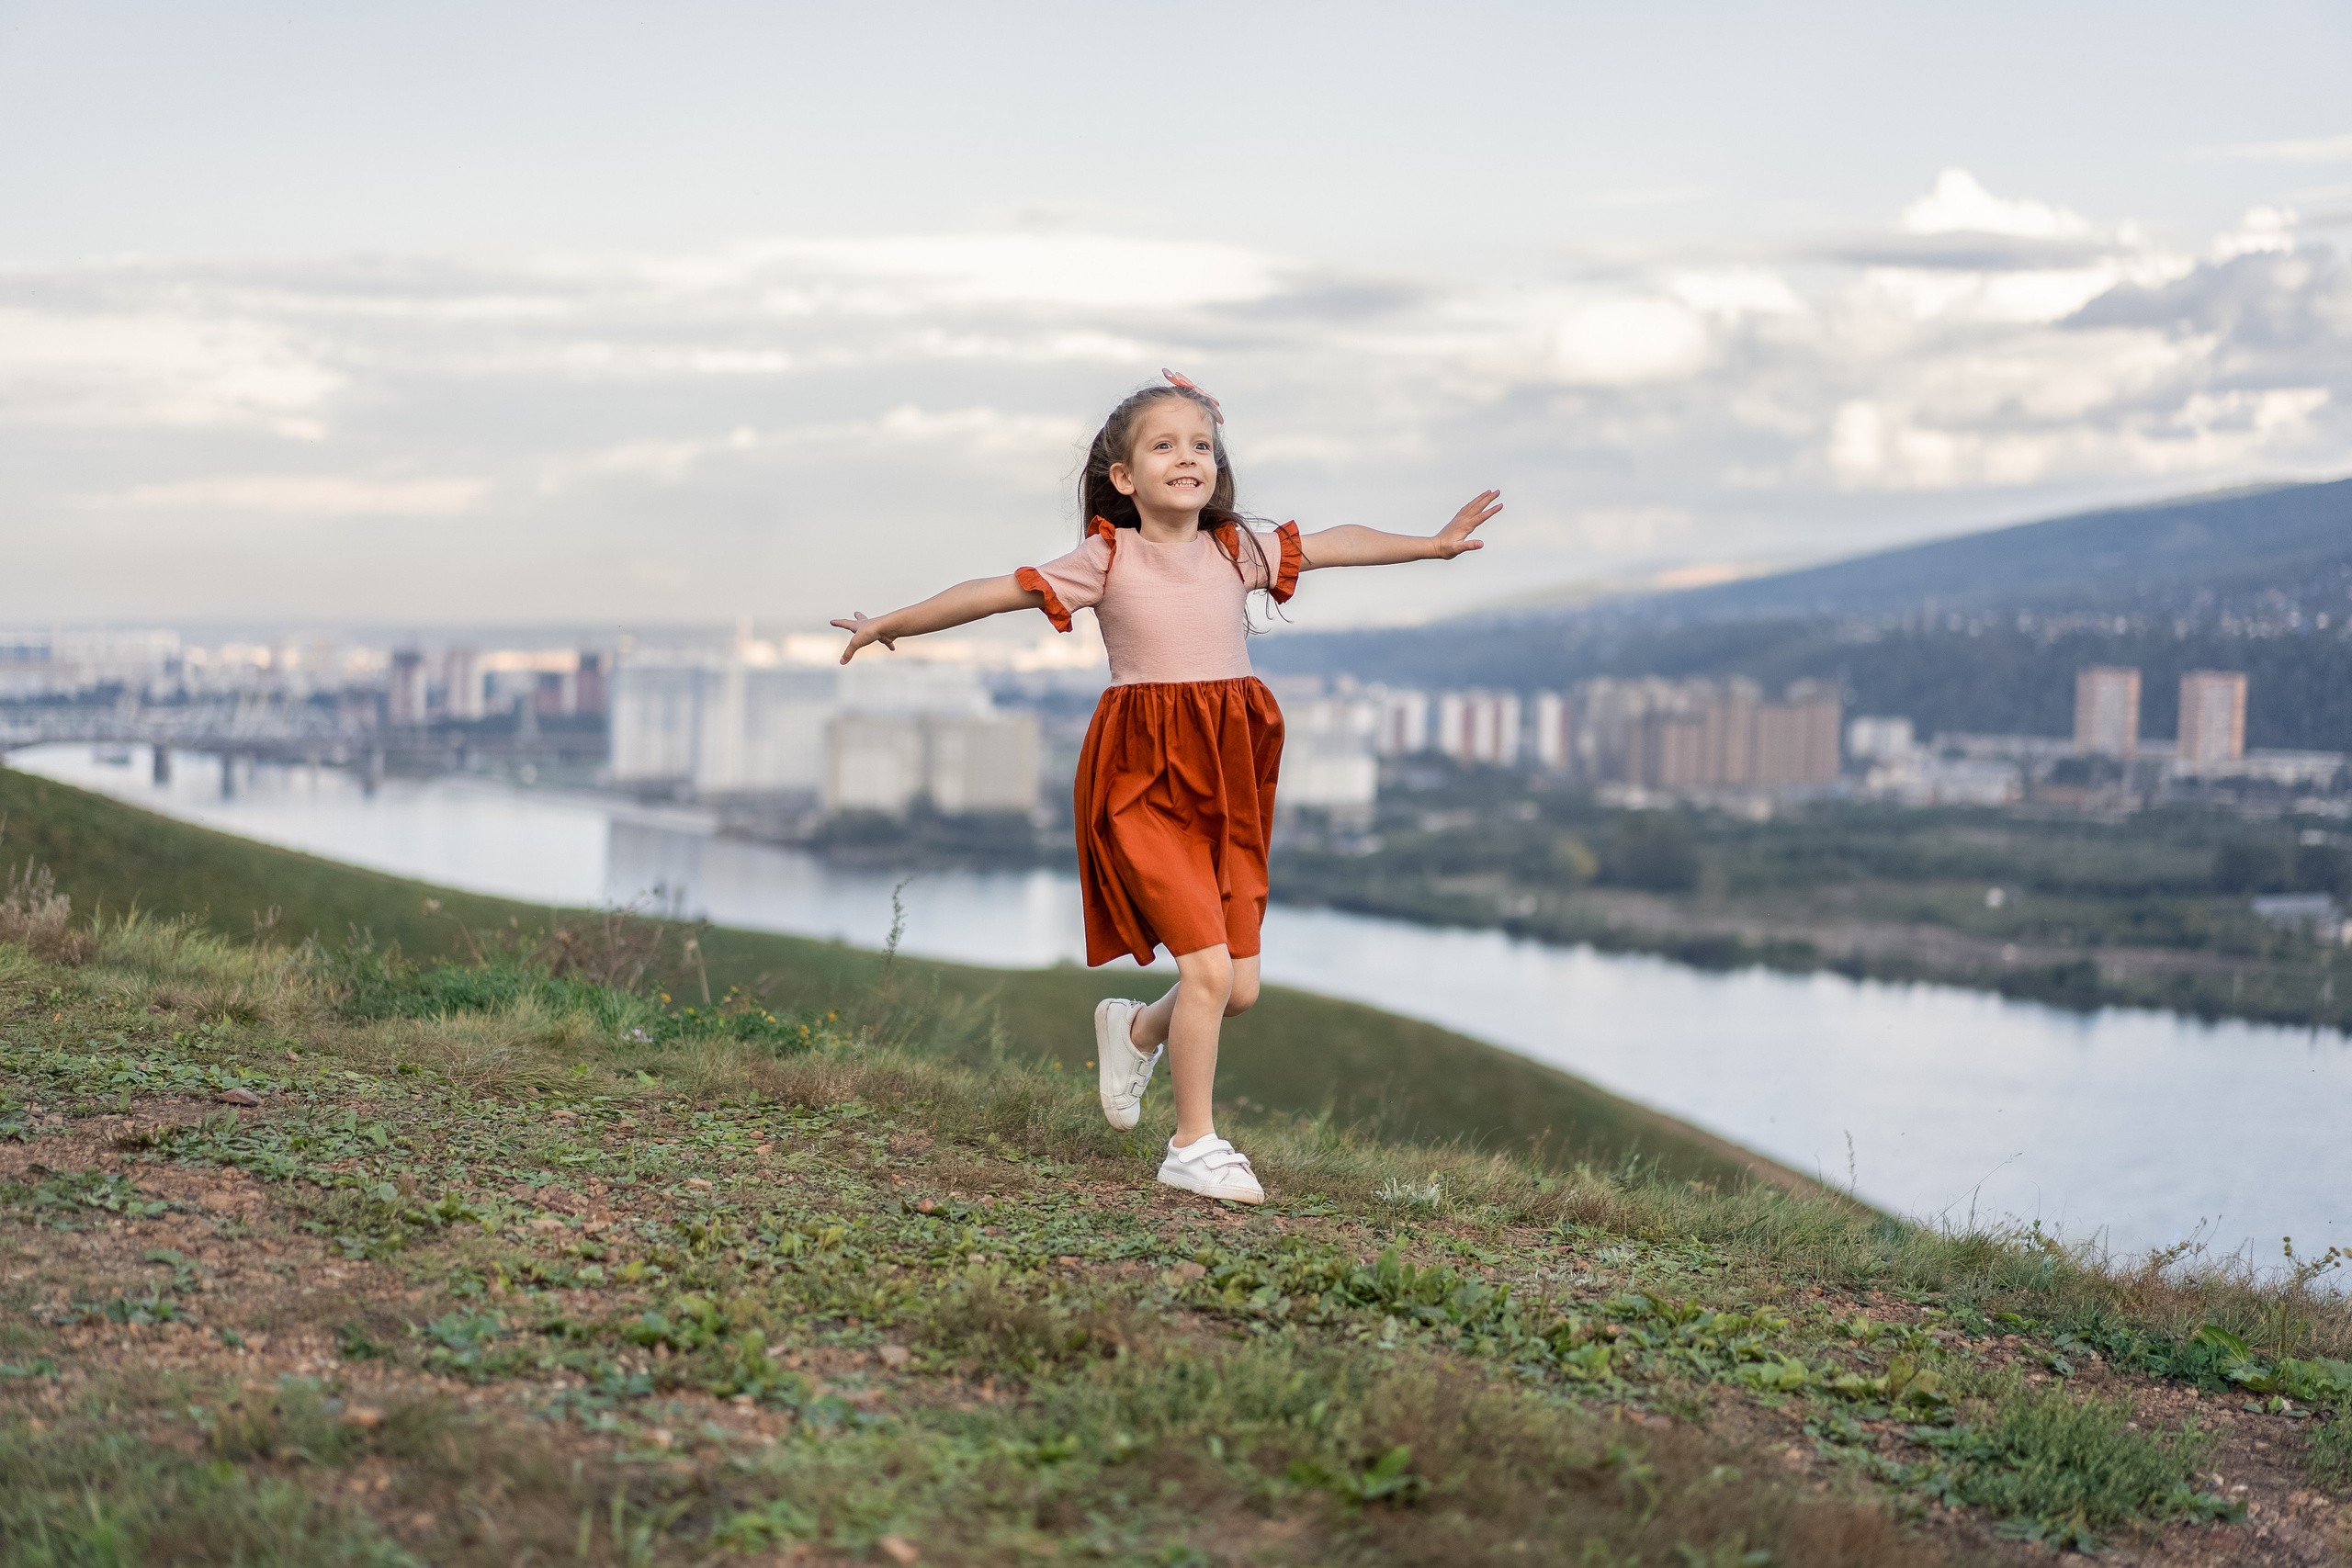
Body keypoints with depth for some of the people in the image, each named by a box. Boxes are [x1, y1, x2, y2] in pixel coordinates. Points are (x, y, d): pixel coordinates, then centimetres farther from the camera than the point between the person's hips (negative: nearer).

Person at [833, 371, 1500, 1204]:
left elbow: (1334, 544, 18)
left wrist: (1433, 543, 19)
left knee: (1240, 986, 6)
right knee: (1208, 966, -14)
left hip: (1228, 784, 5)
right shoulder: (1108, 559, -3)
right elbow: (993, 593, -2)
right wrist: (891, 625, 1)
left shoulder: (1237, 551, 8)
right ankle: (1194, 1146, 2)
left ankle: (1135, 1030, 38)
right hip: (1146, 782, -5)